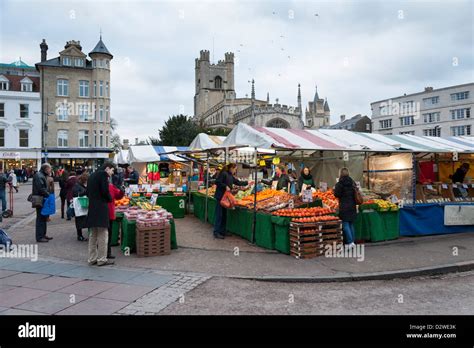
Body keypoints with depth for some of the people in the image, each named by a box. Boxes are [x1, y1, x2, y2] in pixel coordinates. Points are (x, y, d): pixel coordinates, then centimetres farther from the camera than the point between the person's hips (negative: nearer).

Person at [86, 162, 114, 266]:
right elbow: (105, 191, -15)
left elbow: (88, 192, 18)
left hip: (92, 208, 9)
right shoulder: (103, 174, -8)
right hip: (101, 208, -9)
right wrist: (110, 199, 2)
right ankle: (102, 259, 1)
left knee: (93, 235, 13)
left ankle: (92, 259, 19)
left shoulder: (92, 175, 18)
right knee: (102, 234, -3)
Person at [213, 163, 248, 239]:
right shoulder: (223, 174, -11)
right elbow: (217, 182, -18)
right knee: (219, 215, -7)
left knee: (224, 215, 12)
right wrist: (226, 186, -21)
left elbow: (238, 182, 25)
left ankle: (222, 231, 19)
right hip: (220, 197, -9)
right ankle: (216, 233, -2)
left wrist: (247, 183, 26)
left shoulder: (231, 176, 16)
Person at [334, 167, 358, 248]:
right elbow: (355, 193, 12)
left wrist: (334, 189, 8)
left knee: (345, 224, -3)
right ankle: (353, 241, 17)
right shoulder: (352, 182, 6)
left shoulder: (340, 183, -12)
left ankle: (350, 242, -11)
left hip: (344, 207, -6)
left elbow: (336, 194, -10)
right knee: (351, 224, 14)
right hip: (352, 206, 6)